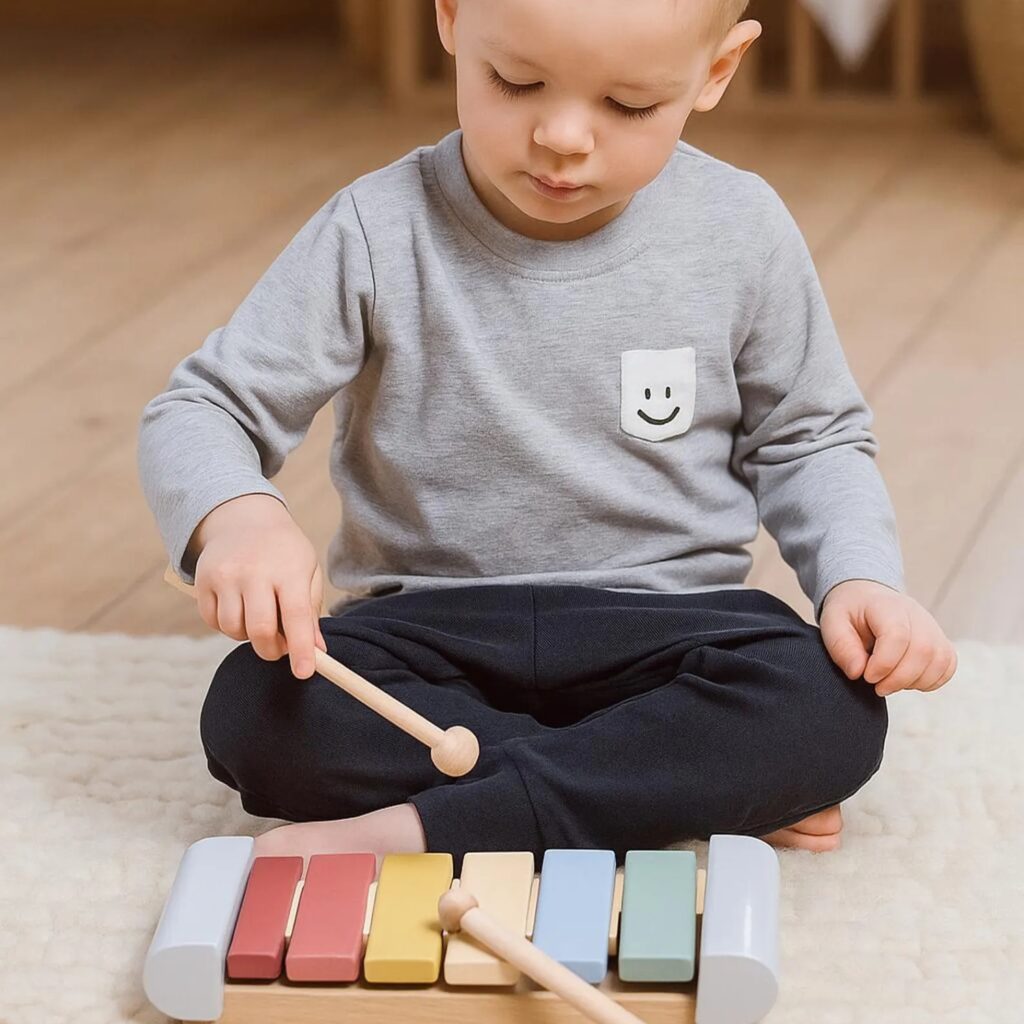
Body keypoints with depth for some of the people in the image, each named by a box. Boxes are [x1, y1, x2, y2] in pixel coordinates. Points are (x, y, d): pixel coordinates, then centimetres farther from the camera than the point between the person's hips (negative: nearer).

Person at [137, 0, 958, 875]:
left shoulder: (742, 234, -5)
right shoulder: (379, 236, -10)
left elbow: (807, 440, 9)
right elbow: (199, 411, -8)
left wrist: (860, 576, -12)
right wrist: (233, 515, -31)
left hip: (665, 628, 0)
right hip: (433, 629, 0)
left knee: (831, 712, -30)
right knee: (254, 709, -29)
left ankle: (423, 826, -28)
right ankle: (708, 789, -22)